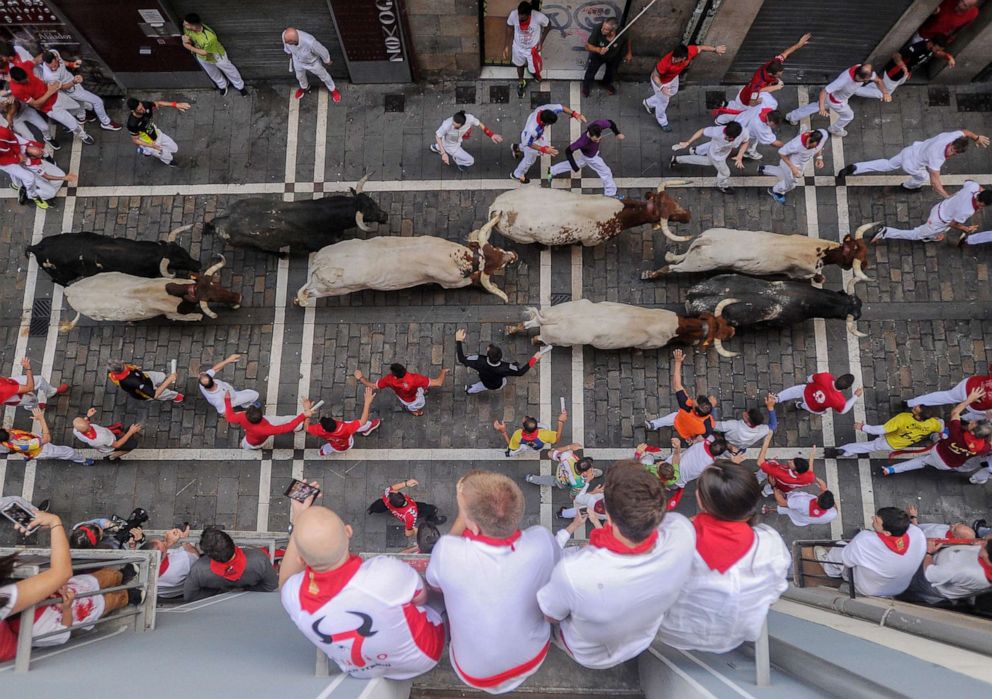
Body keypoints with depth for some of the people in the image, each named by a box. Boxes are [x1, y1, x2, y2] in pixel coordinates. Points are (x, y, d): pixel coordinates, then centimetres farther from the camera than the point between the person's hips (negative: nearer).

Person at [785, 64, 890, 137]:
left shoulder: (864, 70, -27)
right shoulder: (844, 80, -46)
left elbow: (878, 80, -12)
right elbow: (824, 91, -43)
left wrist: (885, 92, -27)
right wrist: (822, 107, -57)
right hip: (835, 101, -6)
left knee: (816, 106, 28)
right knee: (848, 115, 19)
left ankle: (793, 116, 45)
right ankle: (835, 129, 50)